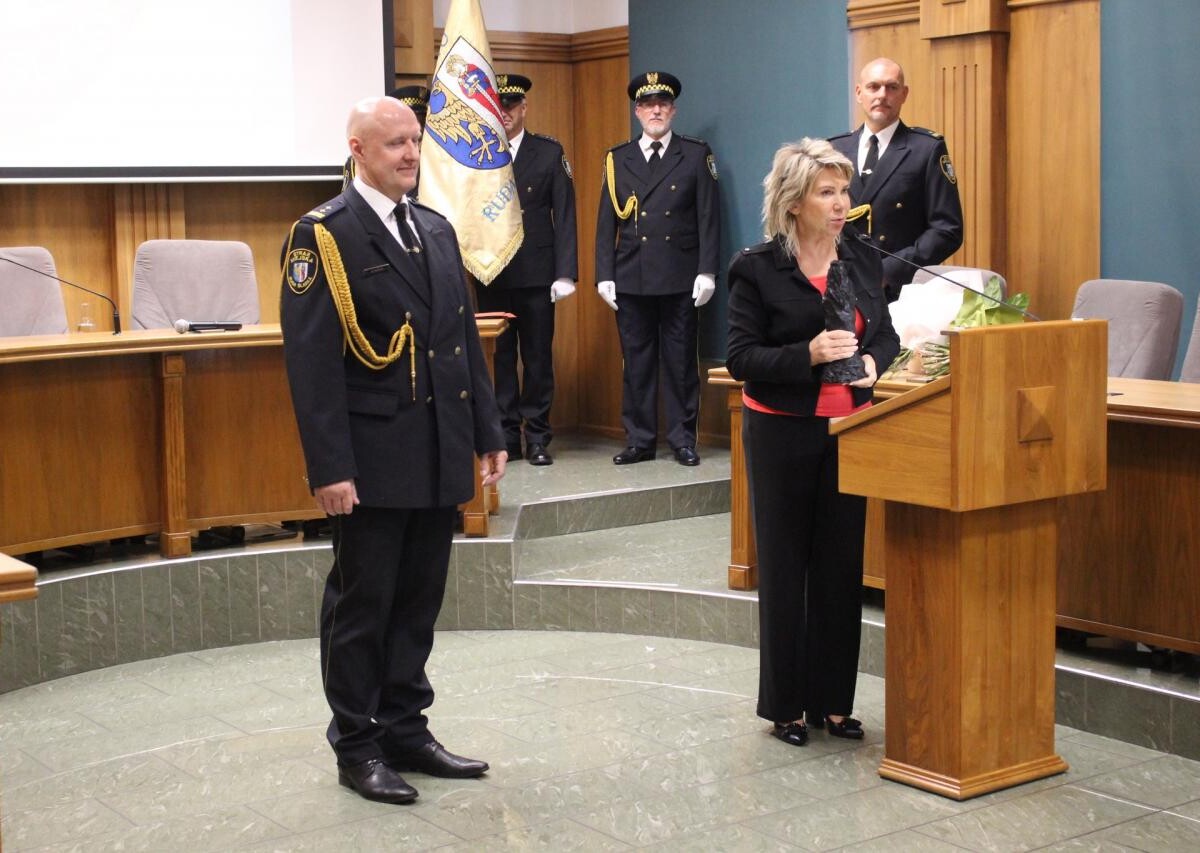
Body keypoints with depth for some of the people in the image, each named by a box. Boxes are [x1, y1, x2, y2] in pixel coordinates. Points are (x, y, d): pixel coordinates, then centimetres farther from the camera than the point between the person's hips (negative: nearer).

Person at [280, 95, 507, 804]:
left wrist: (489, 432, 12)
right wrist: (330, 468, -18)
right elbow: (312, 362, -14)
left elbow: (468, 340, 16)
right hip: (373, 461, -6)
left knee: (419, 601, 14)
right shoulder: (323, 235, -9)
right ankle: (358, 747, 17)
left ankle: (407, 729, 26)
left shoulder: (438, 231, 13)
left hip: (441, 457, 6)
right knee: (363, 604, 5)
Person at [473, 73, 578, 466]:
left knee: (538, 356, 3)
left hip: (536, 272, -1)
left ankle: (538, 437, 11)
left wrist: (565, 273, -5)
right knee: (498, 357, 5)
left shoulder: (549, 152, 4)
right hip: (490, 273, 1)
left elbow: (564, 215, 1)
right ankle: (505, 436, 13)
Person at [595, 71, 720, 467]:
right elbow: (607, 223, 9)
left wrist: (707, 272, -6)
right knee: (636, 360, 5)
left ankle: (683, 439, 9)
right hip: (631, 279, 2)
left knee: (681, 360, 3)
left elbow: (708, 218, 1)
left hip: (680, 278, -2)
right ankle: (639, 440, 11)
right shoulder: (617, 159, 11)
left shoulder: (696, 155, 6)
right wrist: (604, 275, 1)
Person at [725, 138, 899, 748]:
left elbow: (886, 334, 13)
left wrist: (872, 361, -9)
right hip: (781, 430, -4)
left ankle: (833, 701, 20)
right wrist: (808, 354, -25)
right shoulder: (757, 269, -9)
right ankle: (785, 704, 16)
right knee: (785, 566, 4)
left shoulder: (862, 262, 6)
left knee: (843, 565, 8)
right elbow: (741, 358, -11)